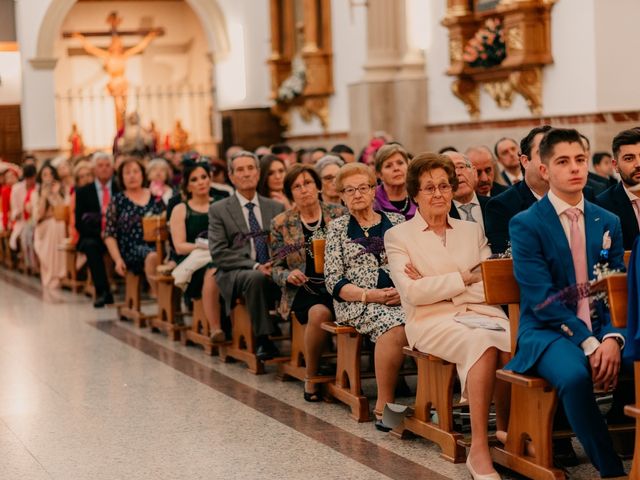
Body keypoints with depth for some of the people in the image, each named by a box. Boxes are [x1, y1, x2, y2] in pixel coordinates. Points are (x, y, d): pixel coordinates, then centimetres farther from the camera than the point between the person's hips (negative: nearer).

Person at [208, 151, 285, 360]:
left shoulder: (276, 207, 18)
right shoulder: (219, 210, 7)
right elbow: (218, 253, -2)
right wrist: (255, 266, -15)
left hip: (272, 272, 2)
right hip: (235, 274, -2)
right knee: (256, 278, -38)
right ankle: (263, 340, -29)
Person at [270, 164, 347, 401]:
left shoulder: (340, 214, 10)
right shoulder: (281, 223, 9)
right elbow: (276, 268, 12)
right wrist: (289, 275, -11)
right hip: (305, 289, -1)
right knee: (320, 312, -35)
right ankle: (311, 379, -15)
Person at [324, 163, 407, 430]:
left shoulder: (396, 222, 17)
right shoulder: (337, 228, 12)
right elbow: (333, 281, 4)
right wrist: (369, 295, -11)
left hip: (402, 299, 2)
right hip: (358, 303, -2)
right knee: (394, 327, -37)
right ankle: (384, 406, -28)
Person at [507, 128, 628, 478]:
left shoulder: (608, 222, 13)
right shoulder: (525, 224, -2)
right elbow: (543, 299, -11)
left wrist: (612, 338, -12)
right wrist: (587, 343, -19)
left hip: (600, 329, 4)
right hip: (546, 333, -4)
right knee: (574, 376, -37)